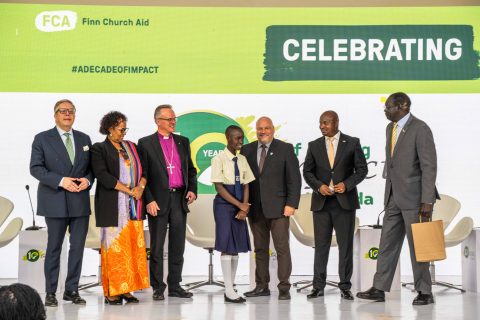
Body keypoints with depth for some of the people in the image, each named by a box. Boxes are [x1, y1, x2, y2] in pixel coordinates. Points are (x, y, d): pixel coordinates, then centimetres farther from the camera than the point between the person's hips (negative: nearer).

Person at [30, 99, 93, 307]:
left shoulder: (84, 139, 13)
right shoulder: (42, 139, 1)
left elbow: (91, 166, 15)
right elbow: (35, 168, -6)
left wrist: (87, 180, -7)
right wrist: (61, 181, -16)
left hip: (80, 201, 4)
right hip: (55, 201, -3)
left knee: (78, 247, 4)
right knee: (54, 247, 3)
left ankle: (72, 290, 15)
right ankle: (50, 292, 12)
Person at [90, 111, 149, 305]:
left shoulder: (131, 147, 18)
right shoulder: (99, 149, 0)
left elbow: (143, 169, 15)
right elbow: (103, 175, -11)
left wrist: (140, 186, -5)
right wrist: (128, 190, -12)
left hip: (133, 206, 5)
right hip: (112, 206, -5)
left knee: (133, 248, 2)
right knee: (114, 247, -5)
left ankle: (127, 289, 7)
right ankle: (112, 292, 1)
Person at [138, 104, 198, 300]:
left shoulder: (183, 142, 13)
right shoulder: (145, 143, 0)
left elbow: (191, 169, 18)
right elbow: (142, 175, -4)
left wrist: (192, 189, 2)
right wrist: (149, 200, -11)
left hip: (180, 198, 4)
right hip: (158, 200, -4)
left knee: (177, 245, 8)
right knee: (157, 246, 3)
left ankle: (175, 286, 17)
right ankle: (158, 288, 11)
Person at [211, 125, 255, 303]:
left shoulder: (243, 160, 7)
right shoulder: (219, 159, -8)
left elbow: (246, 185, 6)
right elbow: (219, 187, -12)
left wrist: (244, 207, -9)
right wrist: (240, 205, -14)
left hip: (239, 206, 6)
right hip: (224, 204, -6)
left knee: (237, 246, 7)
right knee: (227, 246, -5)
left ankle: (231, 288, 14)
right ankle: (229, 290, 0)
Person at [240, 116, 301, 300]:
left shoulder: (285, 149, 1)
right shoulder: (247, 150, 10)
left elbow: (294, 179, -2)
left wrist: (291, 204, -10)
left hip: (278, 207, -3)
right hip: (255, 208, 3)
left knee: (282, 248, -3)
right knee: (260, 249, 9)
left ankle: (284, 288, 3)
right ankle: (261, 286, 17)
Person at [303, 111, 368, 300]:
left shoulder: (352, 143, 2)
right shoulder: (314, 146, 8)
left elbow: (362, 169, 1)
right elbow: (307, 171, 9)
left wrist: (347, 184, -13)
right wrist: (318, 186, -8)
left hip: (345, 201, -2)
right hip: (321, 202, 2)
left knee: (346, 245, 3)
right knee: (321, 245, 4)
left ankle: (345, 287, 11)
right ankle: (318, 286, 10)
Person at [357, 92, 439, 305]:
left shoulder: (419, 128, -12)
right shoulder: (391, 128, 13)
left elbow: (429, 166, -16)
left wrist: (427, 201, -20)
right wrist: (388, 194, 16)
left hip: (414, 197, -8)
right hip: (394, 196, 8)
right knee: (387, 243, 8)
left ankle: (424, 292, 13)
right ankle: (379, 289, 14)